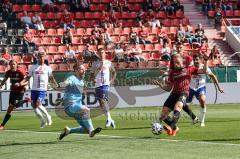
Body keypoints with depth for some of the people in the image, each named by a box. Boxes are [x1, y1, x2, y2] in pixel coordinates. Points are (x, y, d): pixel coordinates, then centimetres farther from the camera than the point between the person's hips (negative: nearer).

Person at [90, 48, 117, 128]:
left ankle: (109, 118, -22)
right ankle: (110, 120, 15)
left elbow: (114, 72, 20)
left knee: (103, 100, -24)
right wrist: (93, 79, -7)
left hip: (106, 84, -3)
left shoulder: (108, 63, 9)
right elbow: (92, 74, 14)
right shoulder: (95, 64, 11)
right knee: (101, 103, 4)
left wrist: (111, 80, 7)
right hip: (98, 85, 3)